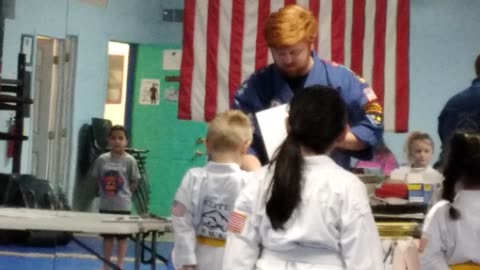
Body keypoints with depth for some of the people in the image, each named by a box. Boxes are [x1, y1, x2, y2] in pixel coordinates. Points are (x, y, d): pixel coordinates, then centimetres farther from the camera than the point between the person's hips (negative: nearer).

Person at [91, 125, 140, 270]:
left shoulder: (130, 161, -8)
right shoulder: (102, 159, -2)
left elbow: (134, 182, -2)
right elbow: (97, 178, 7)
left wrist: (124, 194, -5)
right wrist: (106, 192, -1)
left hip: (123, 205, -2)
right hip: (105, 205, 3)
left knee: (122, 237, 6)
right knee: (107, 236, 13)